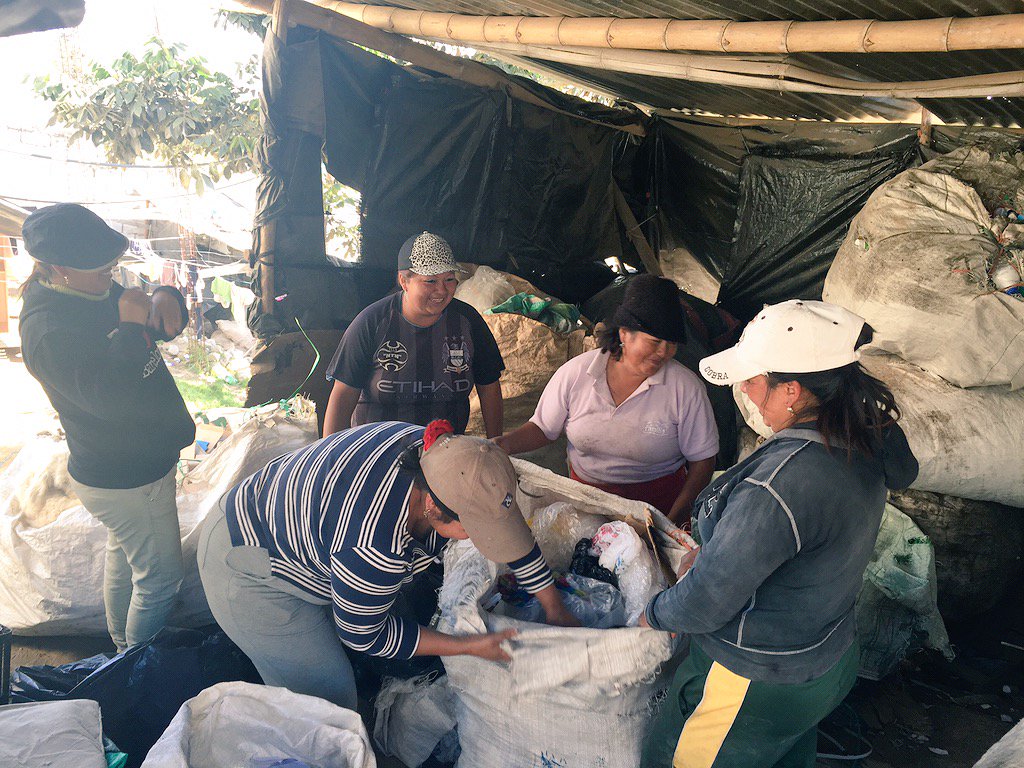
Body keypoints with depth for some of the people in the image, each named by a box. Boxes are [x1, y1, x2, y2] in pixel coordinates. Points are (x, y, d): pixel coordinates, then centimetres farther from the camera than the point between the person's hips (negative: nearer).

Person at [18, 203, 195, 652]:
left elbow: (163, 328, 10)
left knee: (123, 556, 26)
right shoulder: (48, 330, -27)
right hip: (125, 479, -10)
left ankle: (123, 647, 47)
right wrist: (131, 325, -31)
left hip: (144, 458, 10)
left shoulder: (95, 292, 1)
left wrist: (166, 301, -13)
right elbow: (109, 394, -35)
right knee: (159, 576, 4)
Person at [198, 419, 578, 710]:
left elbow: (506, 522, -4)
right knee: (329, 700, -1)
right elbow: (362, 635, -20)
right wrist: (470, 646, -16)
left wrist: (554, 607, 4)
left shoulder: (440, 453, -20)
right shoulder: (375, 550, -40)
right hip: (249, 571, -7)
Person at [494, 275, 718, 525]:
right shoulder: (575, 373, -7)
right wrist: (504, 444, -15)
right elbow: (542, 428, 4)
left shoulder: (685, 387, -10)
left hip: (657, 499, -1)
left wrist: (675, 520, -14)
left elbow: (702, 460, -4)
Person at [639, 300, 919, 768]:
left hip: (758, 687, -8)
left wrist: (655, 615, -9)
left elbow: (706, 601, -28)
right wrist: (711, 552, 5)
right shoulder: (863, 442, -8)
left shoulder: (780, 482, -38)